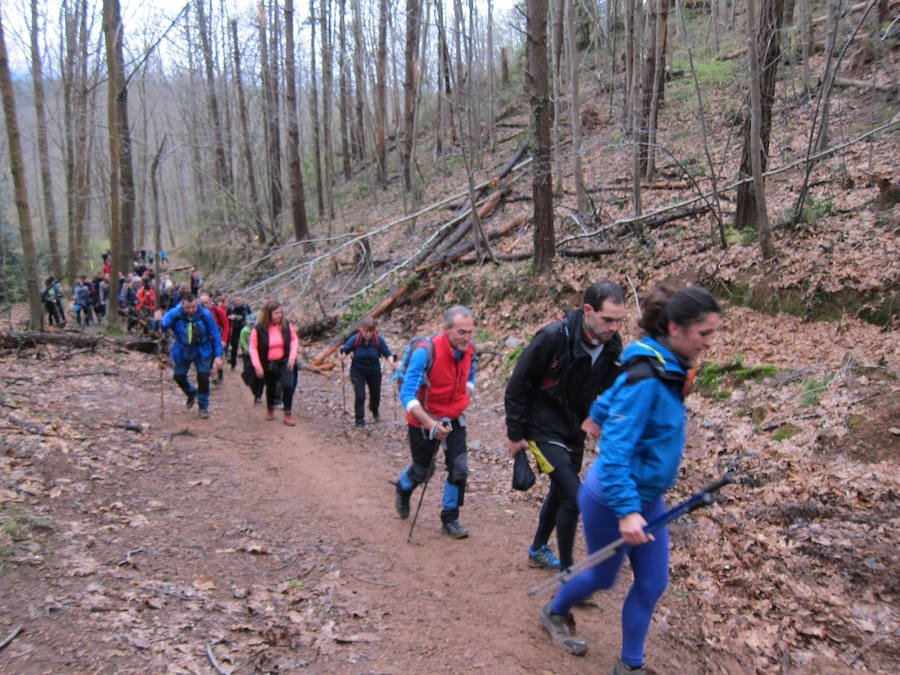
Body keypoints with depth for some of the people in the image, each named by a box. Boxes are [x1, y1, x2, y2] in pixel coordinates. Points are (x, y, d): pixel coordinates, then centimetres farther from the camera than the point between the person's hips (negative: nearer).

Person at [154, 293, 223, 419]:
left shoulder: (205, 314, -19)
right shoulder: (175, 313, -17)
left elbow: (215, 335, -11)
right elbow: (162, 326, -24)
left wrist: (218, 355, -12)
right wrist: (159, 321, -48)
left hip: (201, 352, -2)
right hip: (182, 352, 2)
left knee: (203, 378, -8)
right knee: (179, 377, 11)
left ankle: (203, 406, 11)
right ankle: (191, 393, 44)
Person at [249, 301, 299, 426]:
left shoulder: (287, 325, -8)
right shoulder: (259, 329, -14)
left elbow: (294, 340, 4)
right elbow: (253, 348, -8)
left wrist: (292, 356, -7)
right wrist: (257, 366, -12)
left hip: (284, 362, 0)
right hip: (268, 365, 0)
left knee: (288, 385, -18)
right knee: (271, 388, 18)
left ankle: (288, 414, -2)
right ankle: (270, 410, 46)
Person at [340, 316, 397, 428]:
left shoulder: (379, 340, -20)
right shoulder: (355, 339, -21)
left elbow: (387, 352, -13)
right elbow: (345, 348, -8)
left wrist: (392, 358, -34)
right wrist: (343, 354, -30)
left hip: (374, 371, 2)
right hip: (358, 371, -2)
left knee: (375, 395, 16)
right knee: (360, 396, -14)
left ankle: (375, 412, 50)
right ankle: (360, 421, 2)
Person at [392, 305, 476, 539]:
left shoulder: (469, 350, -10)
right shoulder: (426, 352, -29)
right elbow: (407, 395, -31)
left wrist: (464, 397, 3)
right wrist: (431, 424, -40)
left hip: (453, 420, 4)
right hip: (424, 421, -4)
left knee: (460, 469, -4)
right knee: (423, 470, 13)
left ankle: (450, 519, 19)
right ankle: (403, 488, 50)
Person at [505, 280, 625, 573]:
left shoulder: (612, 346, -9)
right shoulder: (553, 337, -27)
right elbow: (518, 385, -17)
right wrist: (515, 434, -12)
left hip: (575, 432, 7)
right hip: (545, 430, -7)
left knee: (561, 492, 20)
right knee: (574, 497, -13)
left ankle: (538, 550, 43)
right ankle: (567, 569, 8)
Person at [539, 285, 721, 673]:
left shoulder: (669, 369, -1)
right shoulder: (646, 379, -28)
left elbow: (614, 396, 18)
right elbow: (615, 449, -31)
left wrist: (598, 416, 36)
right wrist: (626, 510, -35)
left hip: (646, 496, 8)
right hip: (613, 497, -8)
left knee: (653, 583, 11)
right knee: (603, 576, 15)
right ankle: (555, 612, 45)